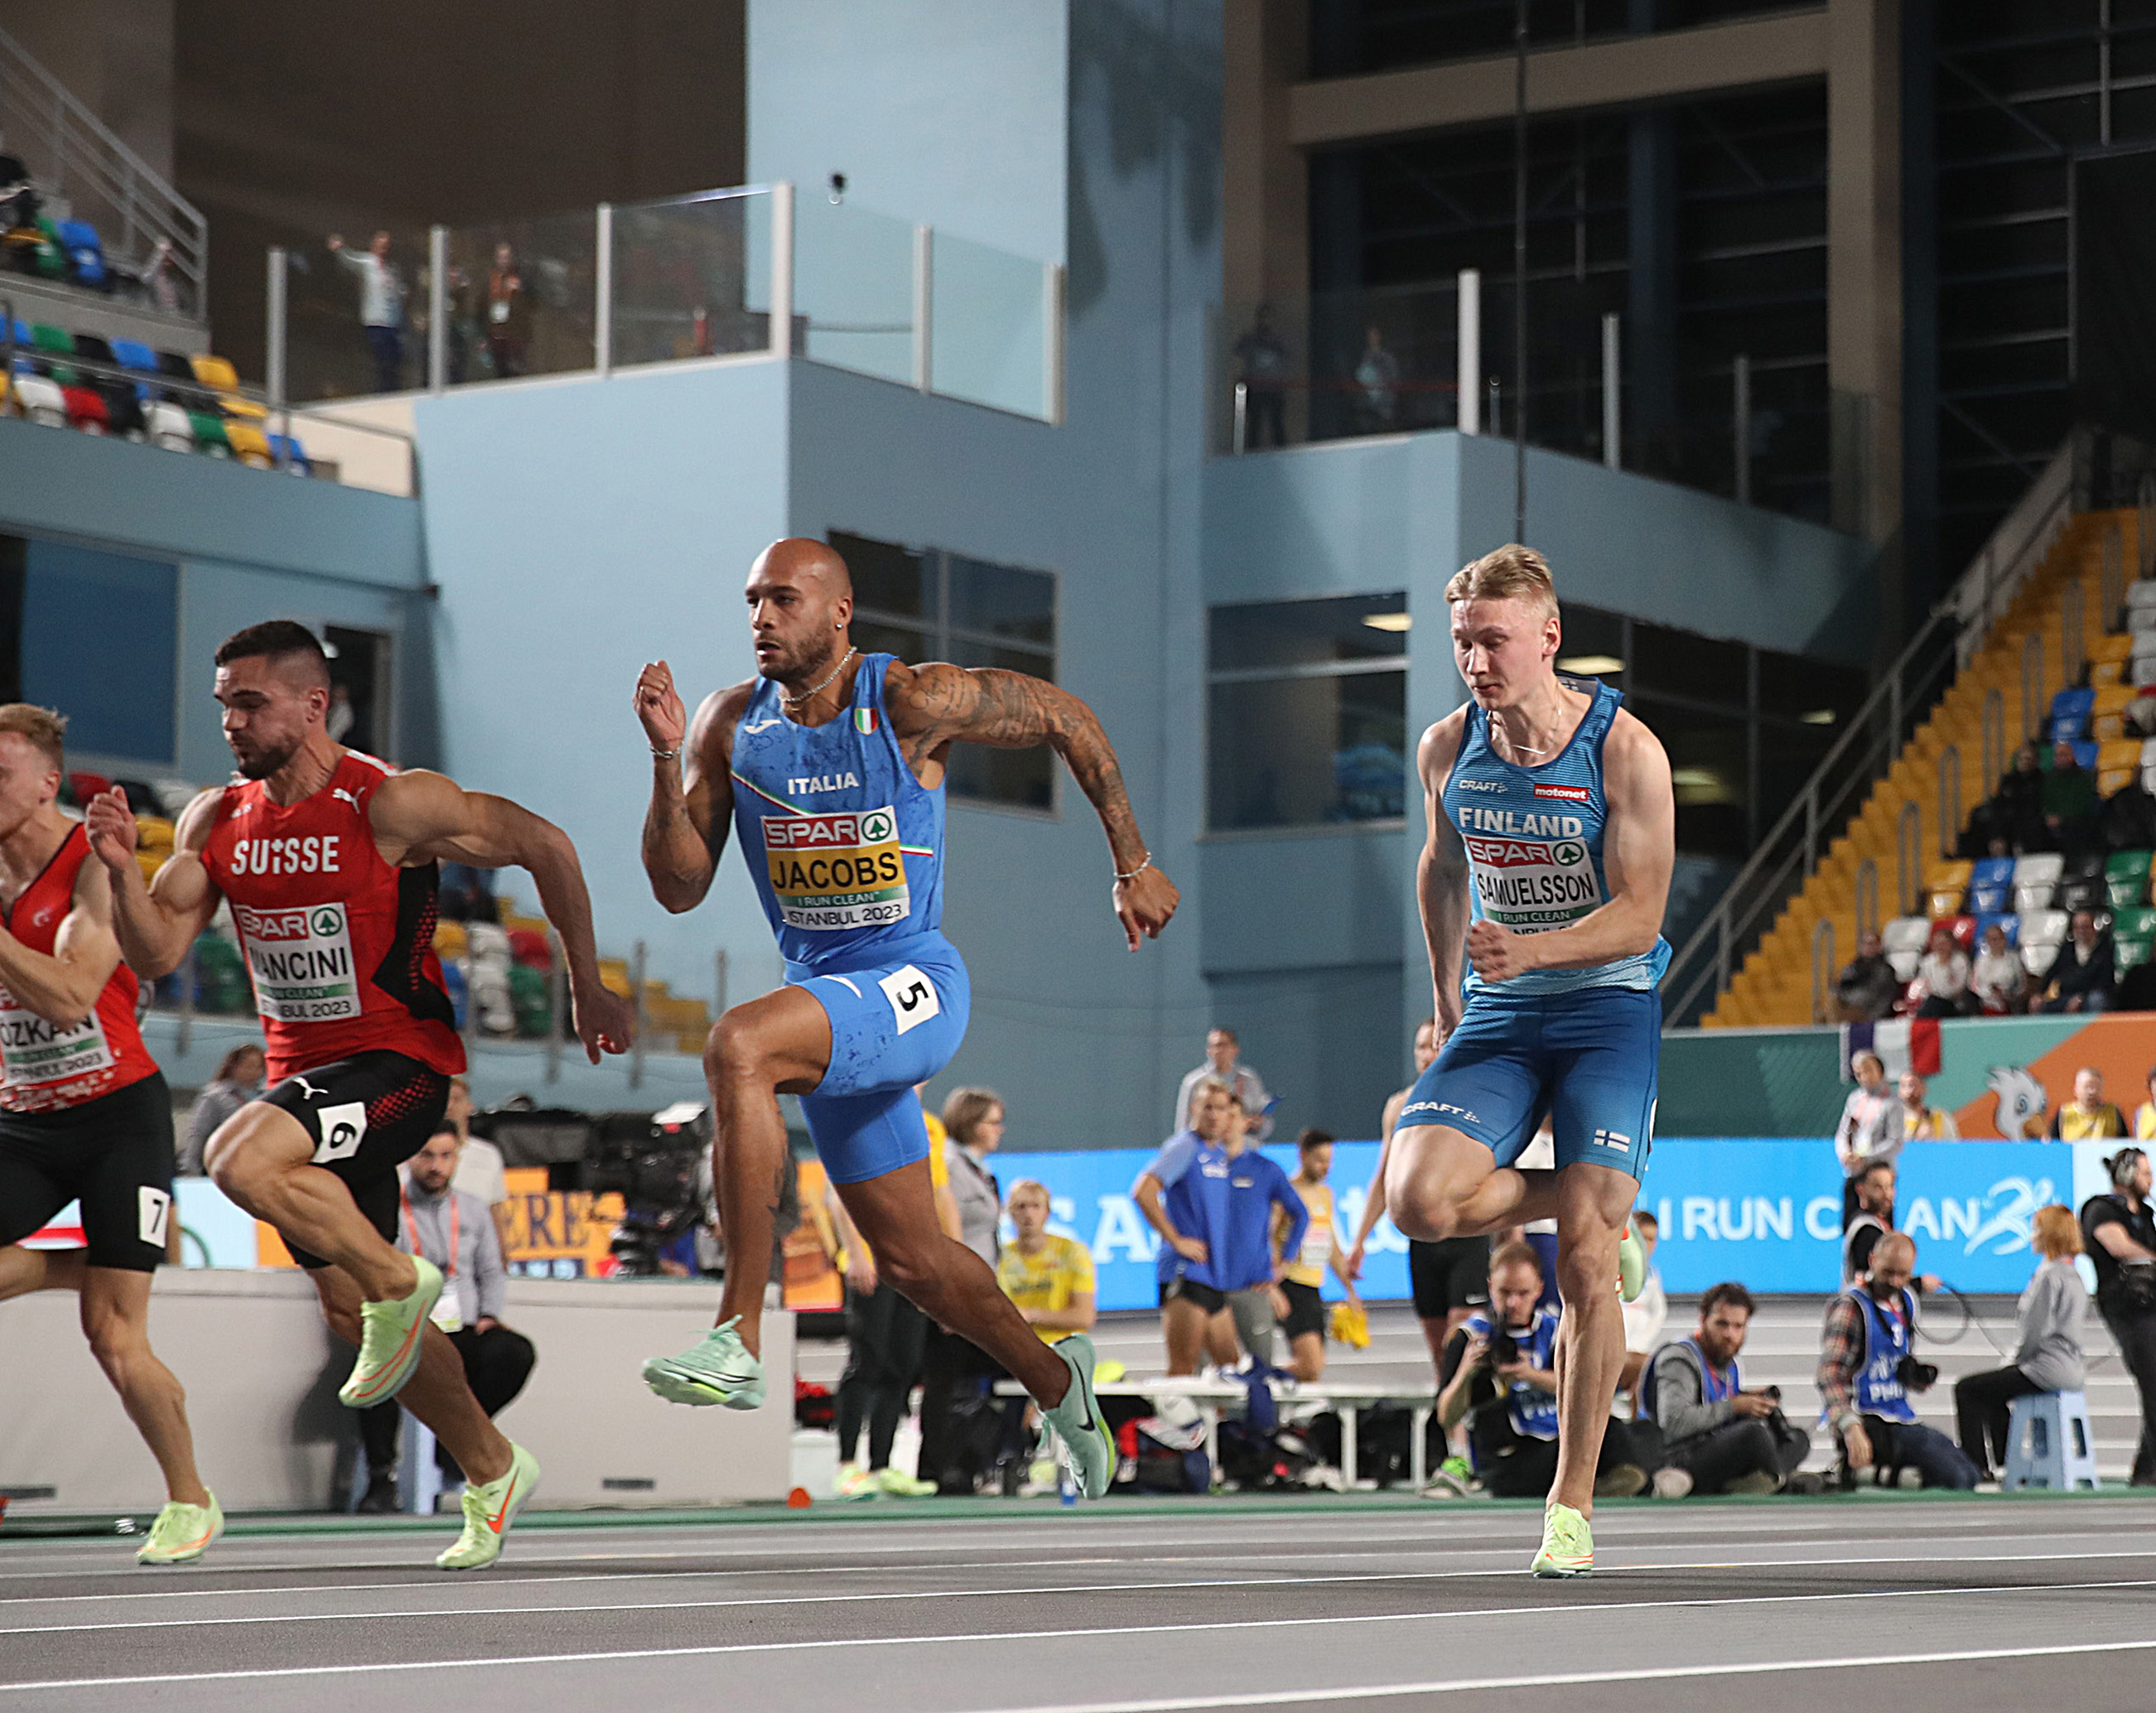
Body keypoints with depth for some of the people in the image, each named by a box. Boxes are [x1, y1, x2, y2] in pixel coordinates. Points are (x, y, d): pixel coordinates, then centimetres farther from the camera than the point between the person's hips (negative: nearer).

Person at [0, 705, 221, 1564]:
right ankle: (86, 1269, 13)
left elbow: (70, 997, -28)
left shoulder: (96, 866, -15)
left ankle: (190, 1500, 14)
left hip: (117, 1114, -6)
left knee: (114, 1342, -8)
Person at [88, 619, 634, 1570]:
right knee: (349, 1312, 12)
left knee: (241, 1159, -32)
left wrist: (588, 987, -5)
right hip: (302, 1072, 7)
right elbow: (155, 953, 1)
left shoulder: (392, 805, -16)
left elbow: (543, 846, -10)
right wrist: (123, 870, -18)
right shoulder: (216, 818, 2)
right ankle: (493, 1471, 29)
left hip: (396, 1062, -7)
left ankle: (399, 1278, -9)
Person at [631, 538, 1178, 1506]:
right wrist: (666, 758, -14)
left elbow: (1064, 720, 2)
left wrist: (1132, 865, 6)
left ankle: (738, 1341, -32)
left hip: (913, 984, -6)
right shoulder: (731, 724, 1)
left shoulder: (912, 702, -11)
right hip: (825, 1002, 6)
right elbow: (679, 890, 0)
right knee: (911, 1260, 14)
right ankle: (1055, 1380, 42)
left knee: (738, 1046, -34)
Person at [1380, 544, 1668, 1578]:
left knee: (1583, 1270, -11)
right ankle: (1594, 1215, 7)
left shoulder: (1625, 751, -12)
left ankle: (1572, 1504, 3)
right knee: (1417, 1199, -22)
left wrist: (1530, 950, -30)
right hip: (1497, 1022, 4)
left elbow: (1638, 914, -15)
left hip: (1608, 1012, -4)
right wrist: (1447, 989, 22)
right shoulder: (1447, 749, 1)